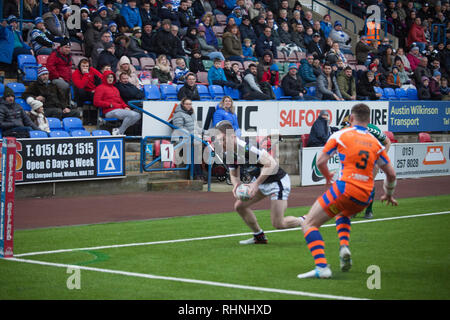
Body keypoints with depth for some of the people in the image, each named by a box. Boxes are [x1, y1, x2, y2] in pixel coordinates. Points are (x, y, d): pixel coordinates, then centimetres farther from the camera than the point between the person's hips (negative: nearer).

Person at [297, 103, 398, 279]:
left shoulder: (340, 135, 3)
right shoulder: (375, 143, 14)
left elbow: (320, 161, 3)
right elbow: (391, 174, 18)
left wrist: (328, 177, 24)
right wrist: (389, 195, 36)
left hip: (345, 188, -5)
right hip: (365, 197, 5)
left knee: (308, 224, 1)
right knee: (343, 214, 38)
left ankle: (322, 267, -19)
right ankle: (344, 247, 11)